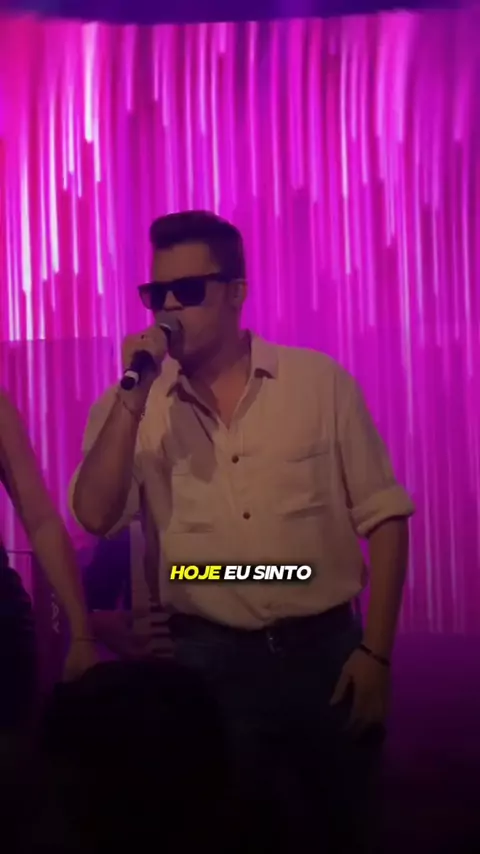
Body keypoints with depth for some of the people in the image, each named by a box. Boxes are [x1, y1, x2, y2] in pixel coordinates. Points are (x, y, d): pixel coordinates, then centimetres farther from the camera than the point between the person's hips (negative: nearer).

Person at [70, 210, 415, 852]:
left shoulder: (322, 382, -2)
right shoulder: (131, 406, 2)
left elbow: (383, 518, 0)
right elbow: (96, 516, -13)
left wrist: (375, 651, -5)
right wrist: (135, 393, -18)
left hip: (325, 650, 0)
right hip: (208, 660, 0)